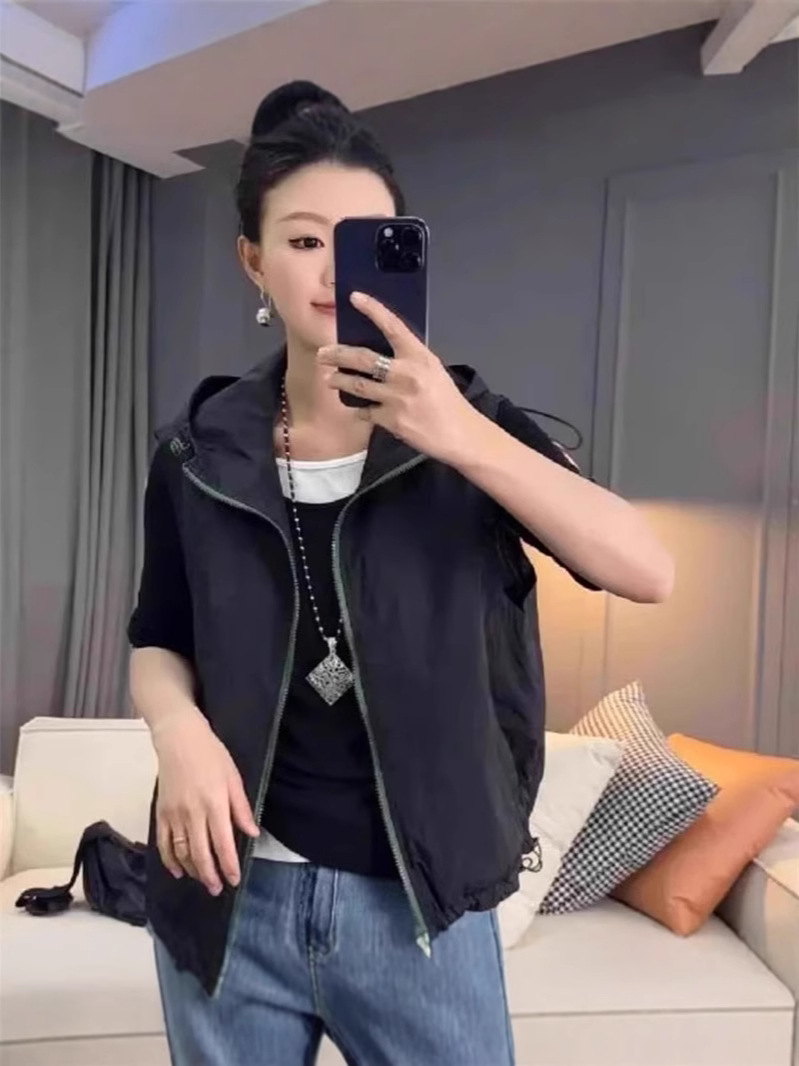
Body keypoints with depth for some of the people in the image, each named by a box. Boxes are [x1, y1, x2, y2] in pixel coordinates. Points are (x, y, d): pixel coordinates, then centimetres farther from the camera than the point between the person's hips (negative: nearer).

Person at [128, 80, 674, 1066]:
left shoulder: (466, 421, -6)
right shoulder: (200, 451, -2)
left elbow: (648, 572, -18)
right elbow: (158, 642, 8)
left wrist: (463, 436, -29)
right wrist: (181, 731, -13)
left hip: (419, 904, -1)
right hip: (231, 893, 2)